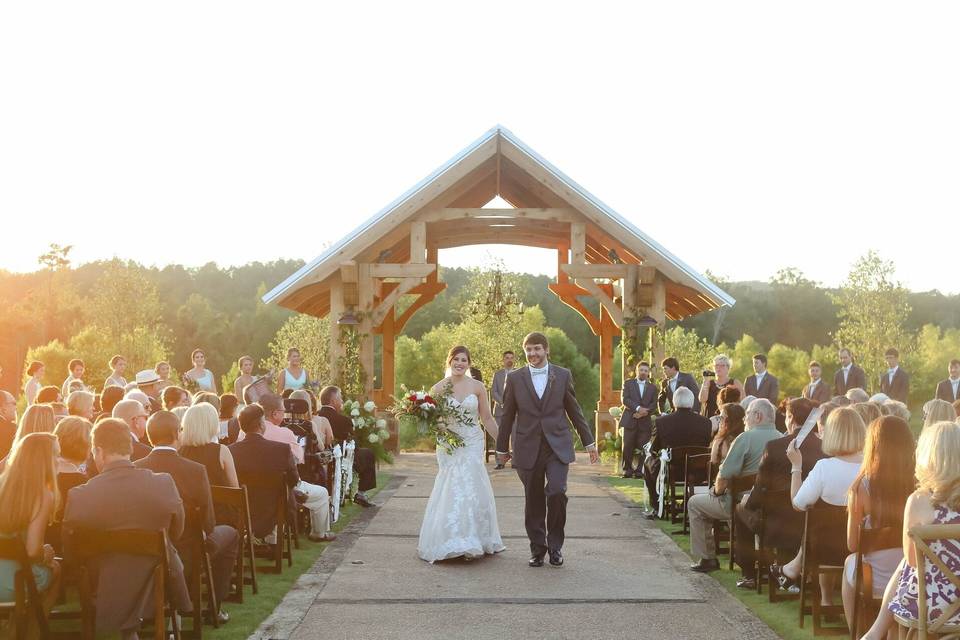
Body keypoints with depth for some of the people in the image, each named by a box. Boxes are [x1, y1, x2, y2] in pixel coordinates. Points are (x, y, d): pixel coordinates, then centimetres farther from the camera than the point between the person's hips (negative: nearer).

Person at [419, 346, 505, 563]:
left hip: (473, 445, 0)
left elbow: (487, 419, 8)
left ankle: (472, 542, 7)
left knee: (471, 490, -6)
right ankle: (452, 543, 7)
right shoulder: (438, 388, 2)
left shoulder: (477, 387, 2)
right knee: (451, 492, -3)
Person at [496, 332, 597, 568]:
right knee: (533, 502, 5)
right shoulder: (514, 379, 5)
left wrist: (589, 442, 11)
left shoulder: (563, 375, 6)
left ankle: (555, 545, 3)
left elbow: (574, 411, 11)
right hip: (528, 449, 1)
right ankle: (537, 549, 19)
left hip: (557, 447, -1)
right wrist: (502, 448, 12)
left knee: (557, 492, -16)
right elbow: (507, 416, 9)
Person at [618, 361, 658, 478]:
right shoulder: (628, 383, 10)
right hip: (630, 420, -1)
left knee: (642, 448, -4)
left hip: (645, 421, 1)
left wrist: (645, 412, -12)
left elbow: (654, 406, 7)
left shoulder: (652, 387, 16)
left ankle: (639, 471, 3)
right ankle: (627, 470, 6)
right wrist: (638, 408, -15)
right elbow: (624, 399, -4)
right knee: (628, 447, -4)